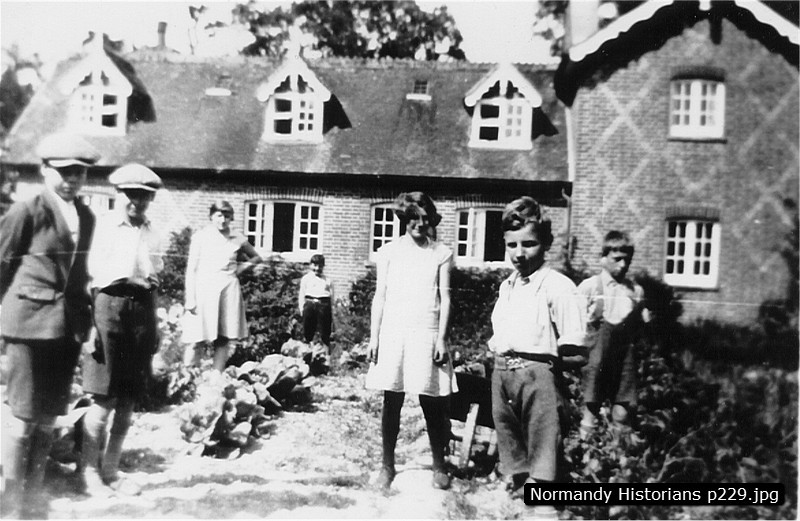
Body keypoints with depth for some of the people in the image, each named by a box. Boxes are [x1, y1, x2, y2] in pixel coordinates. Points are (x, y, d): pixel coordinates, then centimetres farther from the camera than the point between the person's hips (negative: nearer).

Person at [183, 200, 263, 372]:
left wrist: (242, 267, 5)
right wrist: (190, 299, -6)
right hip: (205, 289, -2)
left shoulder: (238, 239, 7)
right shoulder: (201, 237, 0)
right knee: (198, 340, -6)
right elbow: (191, 269, 0)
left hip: (229, 290, 3)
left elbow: (256, 258, 23)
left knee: (222, 340, 4)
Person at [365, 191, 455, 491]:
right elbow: (380, 296, 7)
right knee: (392, 401, 5)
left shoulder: (442, 254, 6)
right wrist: (373, 337, 2)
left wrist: (441, 338, -5)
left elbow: (445, 297, 3)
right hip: (393, 333, 1)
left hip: (426, 333, -1)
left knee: (432, 402, 2)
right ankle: (387, 466, 19)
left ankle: (439, 466, 20)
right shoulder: (389, 252, 8)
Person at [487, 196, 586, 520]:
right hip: (502, 369, 7)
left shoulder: (558, 286, -11)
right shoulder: (506, 286, 13)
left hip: (536, 370, -7)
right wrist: (495, 347, 6)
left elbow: (572, 344, -12)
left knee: (541, 433, -1)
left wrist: (540, 351, -11)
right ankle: (517, 481, 35)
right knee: (506, 427, 17)